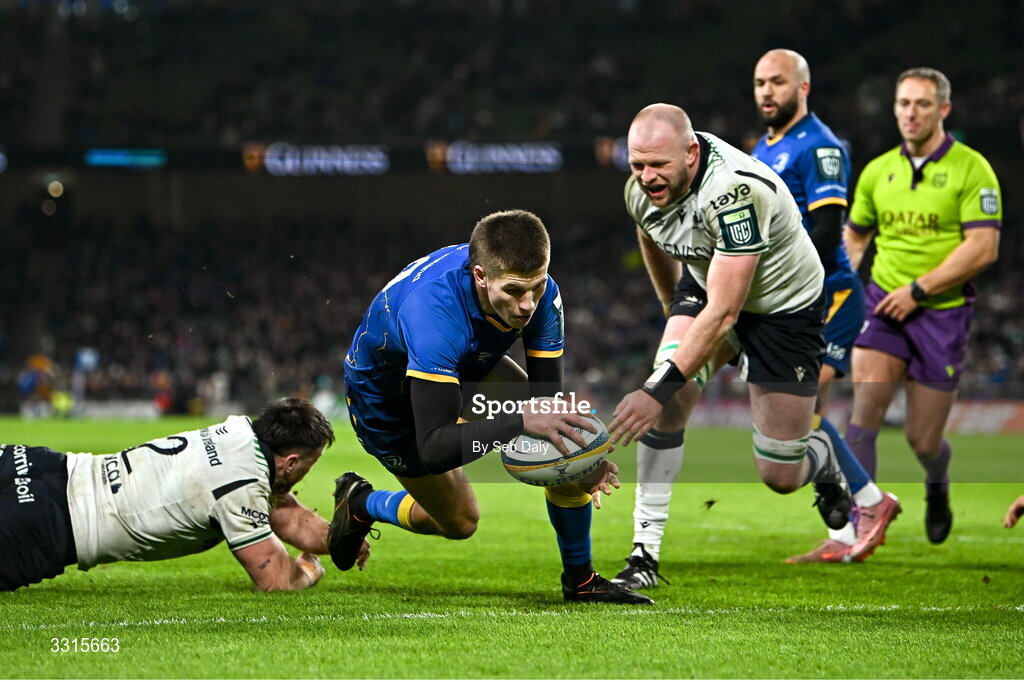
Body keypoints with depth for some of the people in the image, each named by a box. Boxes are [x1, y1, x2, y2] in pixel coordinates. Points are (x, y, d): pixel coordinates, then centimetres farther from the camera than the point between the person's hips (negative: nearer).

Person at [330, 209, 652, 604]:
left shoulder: (540, 293, -28)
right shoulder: (431, 312, -46)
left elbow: (546, 400, -20)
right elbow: (434, 447, -47)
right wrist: (520, 420, -58)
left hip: (470, 365, 5)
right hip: (382, 395, -5)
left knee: (564, 442, -15)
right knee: (459, 522, 4)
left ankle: (581, 581, 4)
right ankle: (360, 504, 34)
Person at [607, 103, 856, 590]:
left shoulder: (737, 191, -38)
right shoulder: (641, 188, -17)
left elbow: (723, 313, -39)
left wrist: (658, 389, -43)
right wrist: (674, 313, 22)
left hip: (784, 307, -5)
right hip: (705, 283, 5)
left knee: (780, 477, -3)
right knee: (668, 401, -24)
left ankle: (821, 453, 35)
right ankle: (645, 552, -16)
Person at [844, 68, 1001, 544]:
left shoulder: (970, 169, -7)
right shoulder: (877, 171, 7)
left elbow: (983, 248, -15)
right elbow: (855, 235, 22)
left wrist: (918, 289, -18)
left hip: (942, 313, -3)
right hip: (884, 307, 3)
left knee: (921, 438, 4)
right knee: (864, 416, -17)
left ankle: (937, 486, 40)